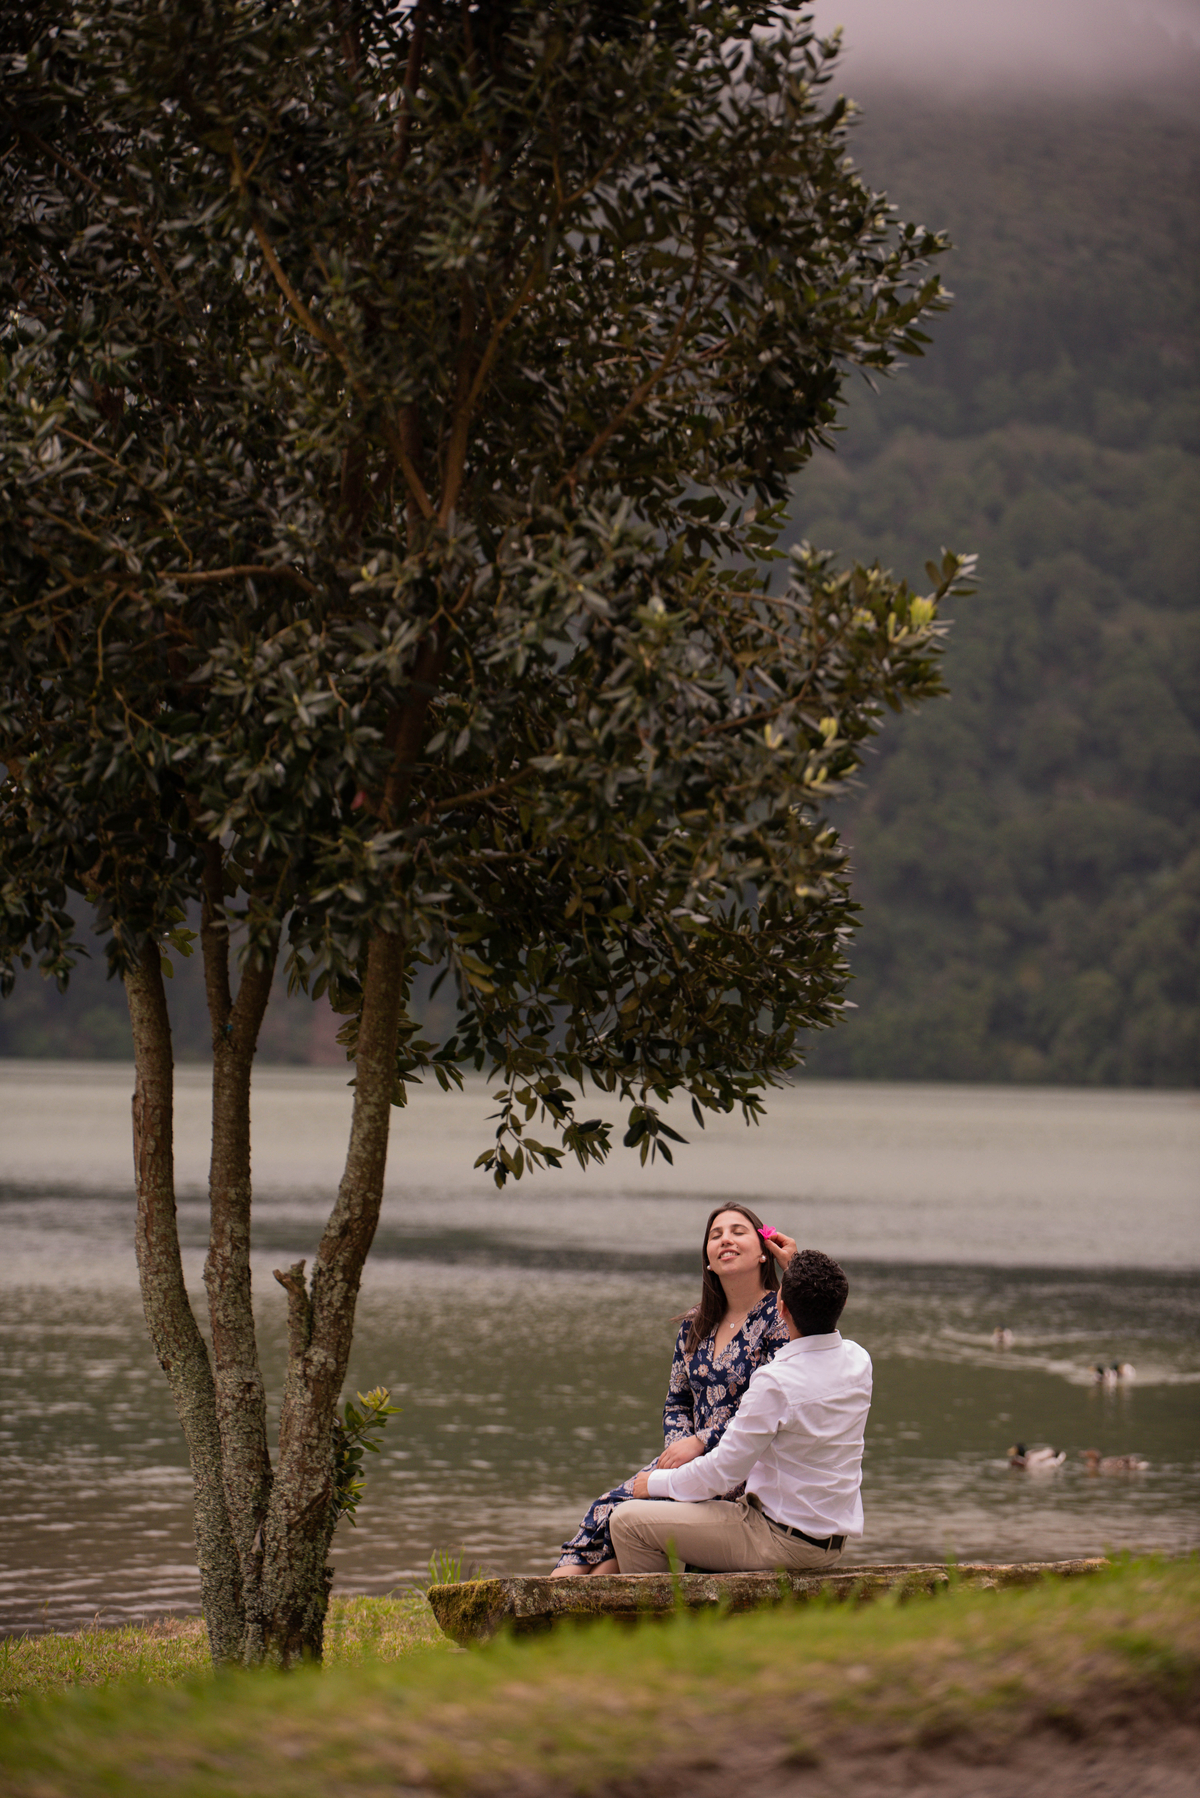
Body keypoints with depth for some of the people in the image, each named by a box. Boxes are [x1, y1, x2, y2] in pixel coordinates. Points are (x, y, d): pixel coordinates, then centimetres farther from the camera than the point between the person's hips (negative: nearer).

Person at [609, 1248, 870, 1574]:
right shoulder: (858, 1361, -3)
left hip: (782, 1541, -9)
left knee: (629, 1521, -3)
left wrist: (656, 1483, -1)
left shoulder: (775, 1382, -26)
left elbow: (722, 1470, -18)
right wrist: (792, 1273, 29)